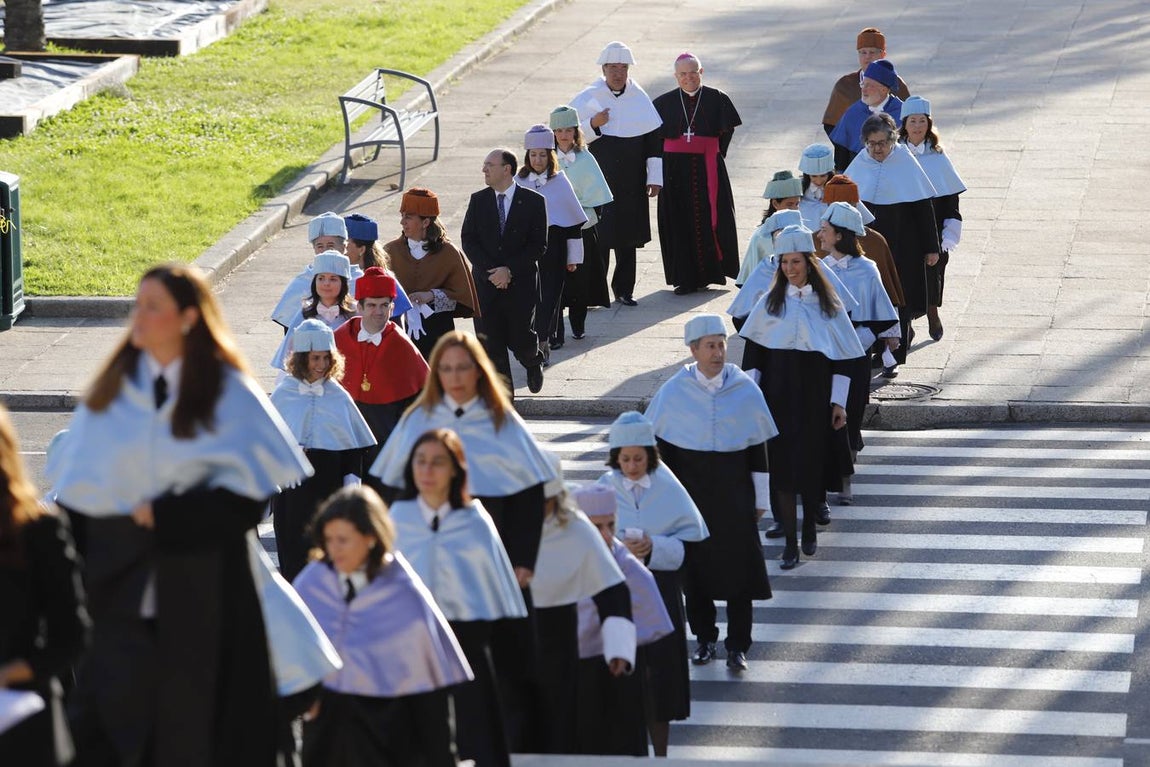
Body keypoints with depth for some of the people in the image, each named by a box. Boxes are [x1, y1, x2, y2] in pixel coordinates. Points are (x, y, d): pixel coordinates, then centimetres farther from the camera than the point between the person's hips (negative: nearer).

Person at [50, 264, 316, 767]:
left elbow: (251, 487, -10)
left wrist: (163, 516, -11)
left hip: (202, 591, -3)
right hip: (121, 587, 3)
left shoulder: (227, 394, -1)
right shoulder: (113, 388, 9)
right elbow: (76, 490, 7)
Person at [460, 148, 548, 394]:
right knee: (491, 345, 1)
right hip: (486, 282, 3)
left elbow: (538, 245, -7)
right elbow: (468, 240, 2)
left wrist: (509, 270, -15)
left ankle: (534, 363, 35)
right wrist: (490, 272, -11)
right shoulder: (478, 201, 5)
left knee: (520, 340, 0)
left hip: (521, 283, -3)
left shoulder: (533, 201, -4)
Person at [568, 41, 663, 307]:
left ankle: (624, 289, 17)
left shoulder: (640, 99, 5)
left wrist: (655, 177, 5)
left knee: (627, 239, 7)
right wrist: (593, 124, -18)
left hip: (631, 184, 3)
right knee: (599, 237, -8)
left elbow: (654, 140, 8)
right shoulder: (588, 98, -1)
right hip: (598, 182, -3)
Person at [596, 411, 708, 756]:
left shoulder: (668, 490, 1)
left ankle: (660, 752, 15)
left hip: (660, 595, 0)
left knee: (660, 671, 3)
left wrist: (654, 548, -18)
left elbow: (689, 542, -1)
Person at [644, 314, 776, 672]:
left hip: (733, 489, -1)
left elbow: (758, 445, 2)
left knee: (738, 566, -2)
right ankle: (704, 639, 23)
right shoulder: (674, 391, -2)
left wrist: (760, 498, 3)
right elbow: (660, 444, 5)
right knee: (694, 565, 7)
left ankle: (737, 646, 8)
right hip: (689, 489, 1)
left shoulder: (745, 390, -3)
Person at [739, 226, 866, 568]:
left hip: (816, 395, 0)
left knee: (814, 462, 7)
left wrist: (839, 402, -3)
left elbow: (843, 356, 1)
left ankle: (809, 527, 30)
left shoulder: (827, 303, 0)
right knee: (783, 466, -4)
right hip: (779, 395, 0)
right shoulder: (771, 303, 2)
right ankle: (790, 541, 1)